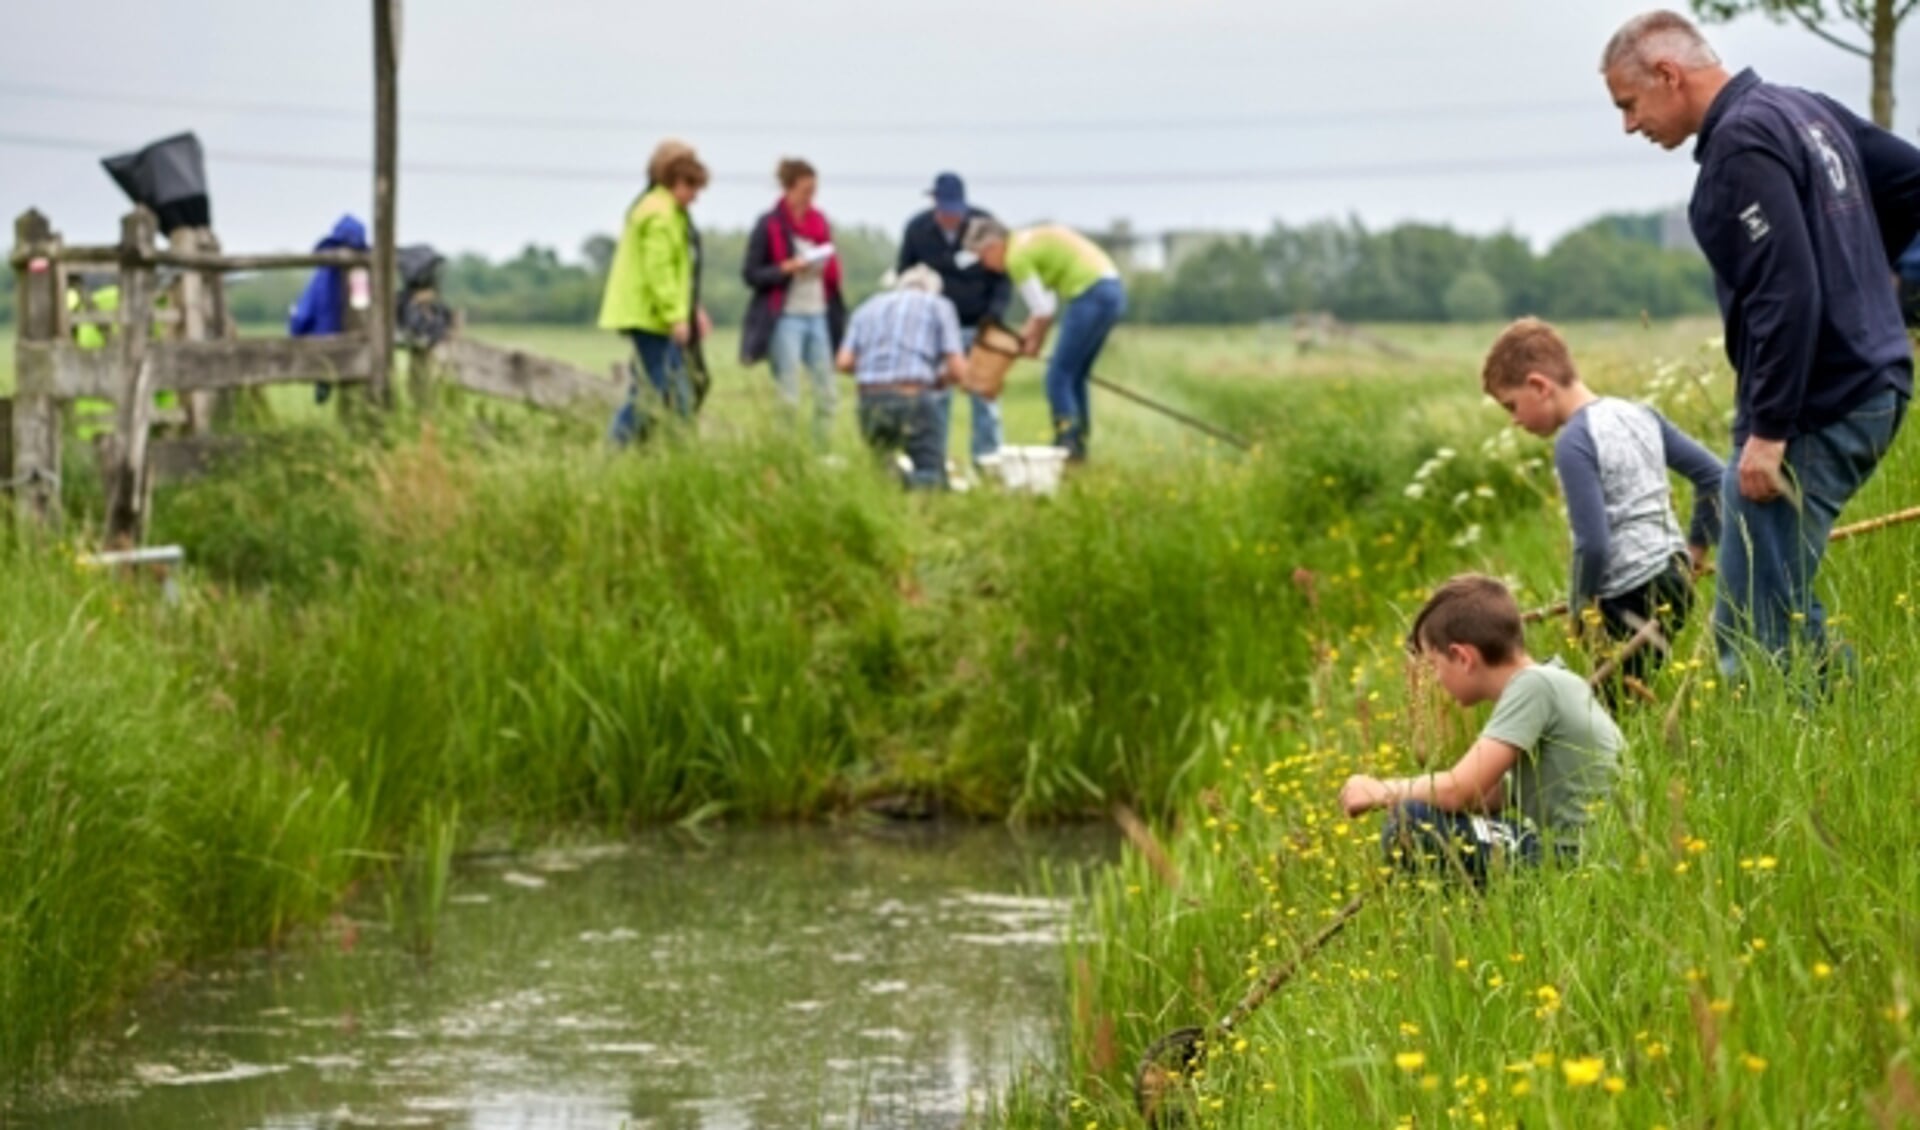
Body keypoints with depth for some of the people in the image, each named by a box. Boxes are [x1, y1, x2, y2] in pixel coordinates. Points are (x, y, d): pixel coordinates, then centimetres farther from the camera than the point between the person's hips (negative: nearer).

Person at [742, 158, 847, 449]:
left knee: (826, 392, 3)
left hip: (819, 315, 5)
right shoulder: (769, 226, -4)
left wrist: (827, 266, -1)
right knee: (788, 397, -6)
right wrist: (787, 268, -17)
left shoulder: (819, 222, 12)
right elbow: (751, 274, -5)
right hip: (786, 318, -5)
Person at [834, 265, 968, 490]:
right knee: (933, 476, 2)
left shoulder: (869, 306, 23)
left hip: (869, 401, 4)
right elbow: (958, 371, 4)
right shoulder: (939, 305, 14)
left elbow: (844, 362, 9)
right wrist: (937, 380, 27)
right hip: (911, 399, -3)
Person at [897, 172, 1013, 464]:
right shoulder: (917, 229, -5)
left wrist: (997, 309, -19)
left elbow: (1003, 273, -4)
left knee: (984, 394, -2)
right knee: (936, 395, -1)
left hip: (978, 325, -1)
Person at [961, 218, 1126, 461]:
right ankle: (1078, 447, 17)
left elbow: (1043, 310, -11)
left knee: (1058, 377, -5)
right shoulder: (1027, 242, 19)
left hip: (1092, 295, -10)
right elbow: (1046, 303, 23)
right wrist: (1030, 333, 17)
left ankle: (1067, 447, -8)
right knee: (1075, 377, 16)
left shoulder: (1017, 256, -10)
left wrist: (1035, 341, 5)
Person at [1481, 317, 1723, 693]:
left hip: (1632, 599, -9)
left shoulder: (1574, 444, -13)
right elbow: (1714, 474, 15)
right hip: (1676, 579, 9)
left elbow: (1593, 545, -19)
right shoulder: (1640, 415, 11)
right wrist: (1697, 549, 23)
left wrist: (1580, 603, -3)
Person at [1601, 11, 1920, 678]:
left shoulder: (1742, 142, -16)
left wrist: (1768, 431, -21)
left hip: (1815, 411, -10)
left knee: (1754, 632, -9)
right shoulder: (1806, 111, 13)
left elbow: (1784, 293, -23)